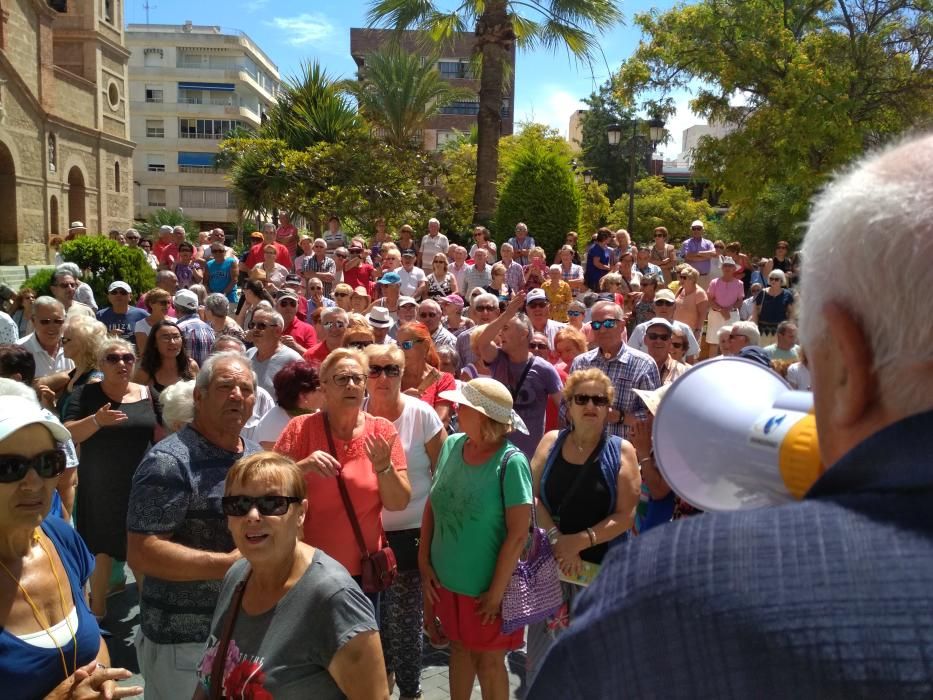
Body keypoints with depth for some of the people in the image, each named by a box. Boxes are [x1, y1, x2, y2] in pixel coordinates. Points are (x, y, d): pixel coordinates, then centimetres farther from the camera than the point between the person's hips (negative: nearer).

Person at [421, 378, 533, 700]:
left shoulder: (510, 462, -22)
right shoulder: (452, 446, -5)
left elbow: (518, 534, -20)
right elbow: (432, 504, 4)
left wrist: (496, 592, -16)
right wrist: (424, 563, 1)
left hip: (486, 586, -5)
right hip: (446, 578, 5)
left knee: (489, 660, 14)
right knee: (460, 647, 23)